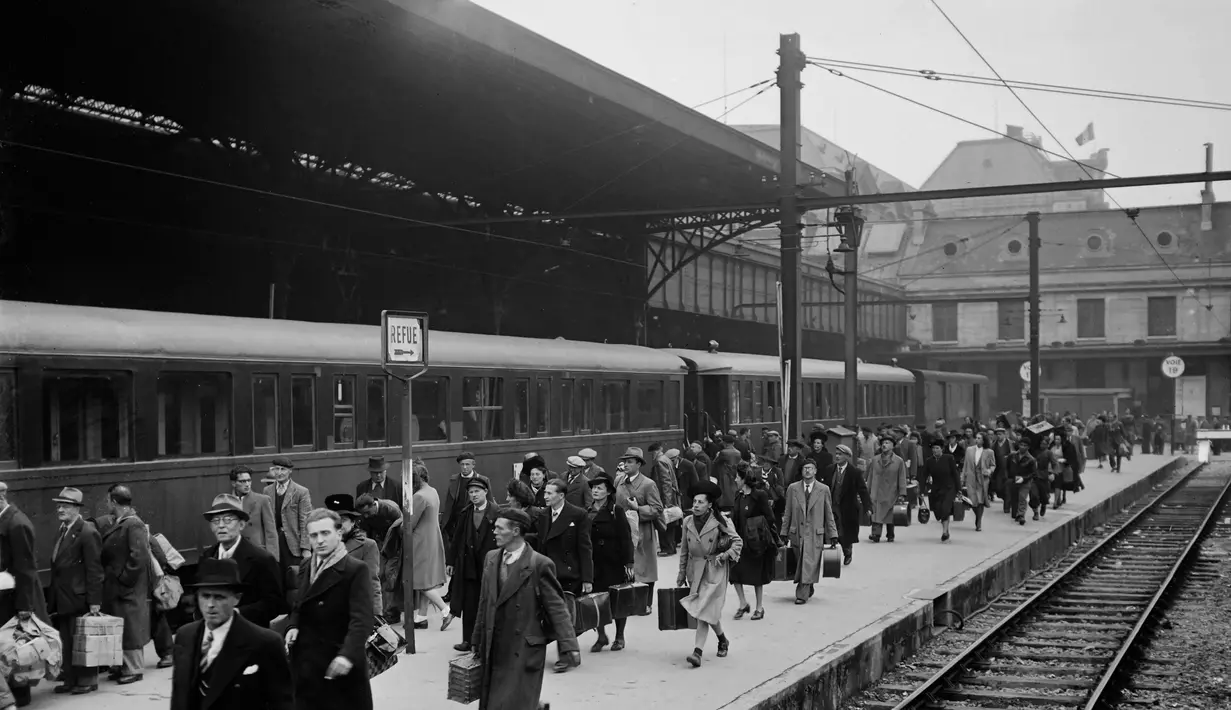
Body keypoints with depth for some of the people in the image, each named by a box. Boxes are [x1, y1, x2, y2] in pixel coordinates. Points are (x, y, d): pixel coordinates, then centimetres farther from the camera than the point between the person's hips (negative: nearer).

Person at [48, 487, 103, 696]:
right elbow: (58, 566, 13)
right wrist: (53, 598, 9)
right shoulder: (63, 530, 13)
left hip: (79, 599, -8)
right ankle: (70, 679, 19)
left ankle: (87, 680, 11)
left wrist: (94, 601, -18)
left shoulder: (88, 533, -14)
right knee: (66, 641, 11)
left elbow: (94, 570, -16)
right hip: (63, 600, 8)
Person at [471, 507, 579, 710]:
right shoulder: (491, 559, 8)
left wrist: (569, 645, -19)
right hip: (494, 649, 6)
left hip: (524, 650, -6)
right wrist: (478, 640, 18)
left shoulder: (540, 564, -10)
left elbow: (556, 607, -11)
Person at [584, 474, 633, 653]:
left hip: (614, 563, -3)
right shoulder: (587, 513, 6)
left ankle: (619, 637, 19)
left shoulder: (616, 512, -5)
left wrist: (628, 563, -15)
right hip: (594, 563, 3)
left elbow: (626, 538, -9)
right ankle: (601, 636, 15)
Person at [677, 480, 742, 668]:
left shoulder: (720, 522, -9)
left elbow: (738, 542, -3)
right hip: (695, 571, 5)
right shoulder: (688, 522, 4)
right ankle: (722, 640, 35)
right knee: (705, 612, 11)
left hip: (714, 571, -5)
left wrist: (725, 555, -18)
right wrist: (682, 573, 12)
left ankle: (698, 652, -16)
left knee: (704, 610, -13)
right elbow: (684, 550, 11)